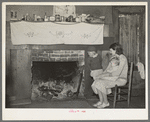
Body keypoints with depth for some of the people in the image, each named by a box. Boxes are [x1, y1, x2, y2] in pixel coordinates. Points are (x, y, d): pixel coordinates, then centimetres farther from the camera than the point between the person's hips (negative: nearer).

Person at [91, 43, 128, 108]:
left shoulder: (122, 58, -17)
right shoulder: (113, 57, 11)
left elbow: (118, 73, -24)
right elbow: (108, 69, 15)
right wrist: (102, 74, -3)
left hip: (121, 79, -9)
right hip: (114, 78, 9)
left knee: (101, 84, -23)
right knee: (97, 82, -8)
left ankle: (106, 102, -6)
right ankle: (101, 101, 0)